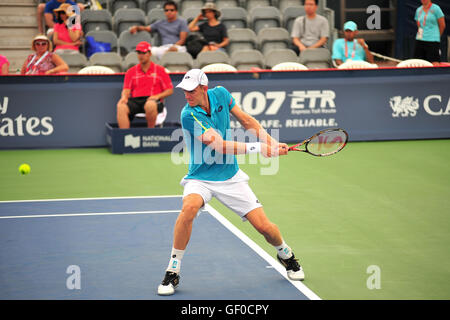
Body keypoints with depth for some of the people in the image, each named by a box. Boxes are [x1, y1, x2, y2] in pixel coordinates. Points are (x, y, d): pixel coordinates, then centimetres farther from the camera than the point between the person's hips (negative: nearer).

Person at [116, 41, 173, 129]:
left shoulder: (159, 70, 13)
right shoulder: (131, 71, 20)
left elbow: (170, 90, 9)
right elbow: (126, 89, 11)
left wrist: (157, 96, -10)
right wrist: (124, 97, -13)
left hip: (153, 100, -2)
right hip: (135, 100, 2)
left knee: (150, 105, -41)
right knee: (121, 107, -31)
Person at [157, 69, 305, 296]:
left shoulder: (221, 94, -6)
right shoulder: (189, 115, -22)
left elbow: (246, 120, 9)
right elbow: (221, 146, -25)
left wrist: (272, 143, 1)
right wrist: (258, 148, -26)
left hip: (230, 177, 4)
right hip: (200, 179, -4)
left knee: (264, 226, -1)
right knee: (189, 208, -35)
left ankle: (286, 255, 34)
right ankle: (172, 272, -20)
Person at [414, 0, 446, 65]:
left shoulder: (436, 8, -3)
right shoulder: (418, 10, 13)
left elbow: (442, 25, 3)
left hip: (433, 42, -5)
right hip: (419, 40, 5)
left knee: (435, 65, -14)